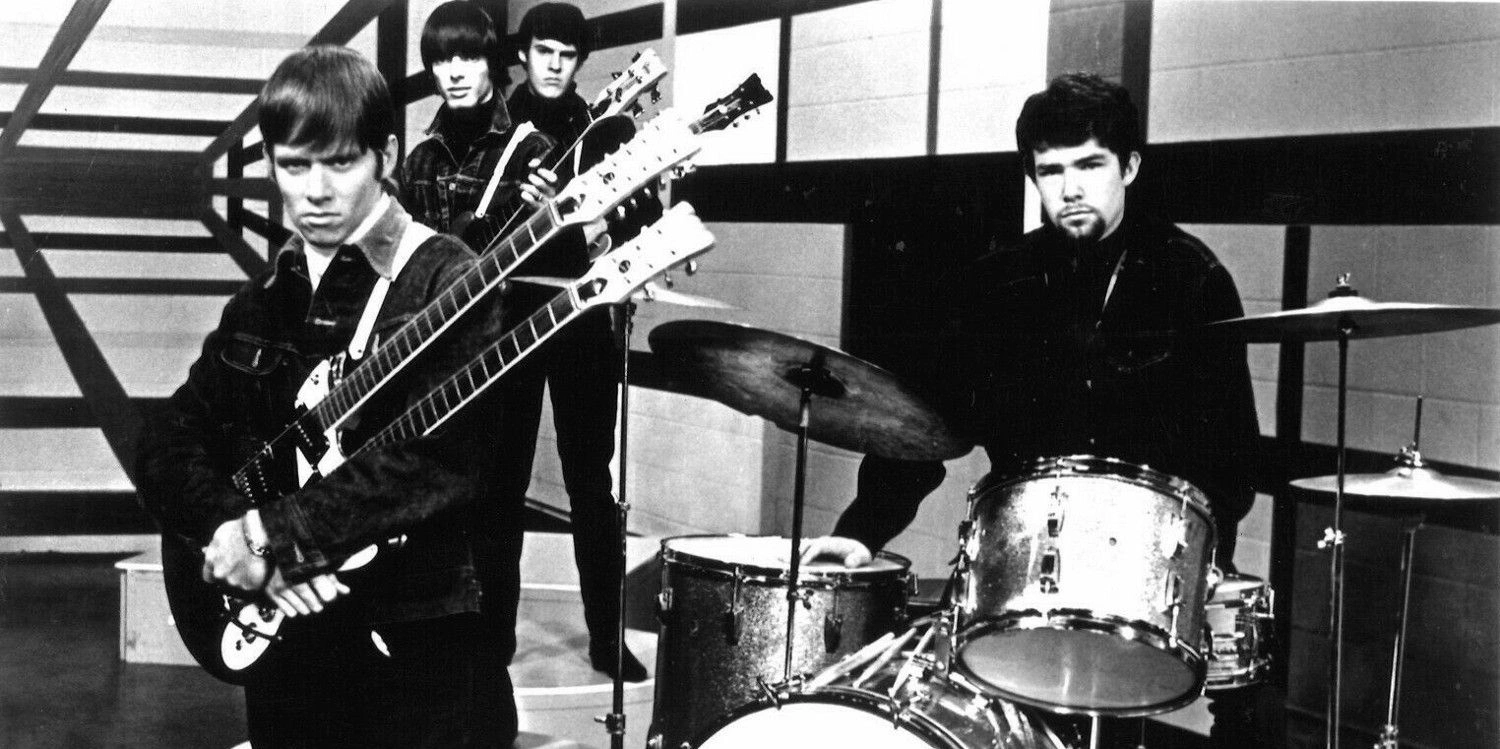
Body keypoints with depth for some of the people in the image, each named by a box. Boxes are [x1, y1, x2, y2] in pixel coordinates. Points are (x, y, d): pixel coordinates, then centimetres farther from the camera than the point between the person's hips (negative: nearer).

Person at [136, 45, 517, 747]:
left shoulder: (445, 281, -9)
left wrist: (274, 529, -21)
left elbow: (442, 458, -23)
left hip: (422, 639, -5)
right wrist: (235, 533, -12)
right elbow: (167, 445, 7)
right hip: (284, 634, 6)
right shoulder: (265, 300, 10)